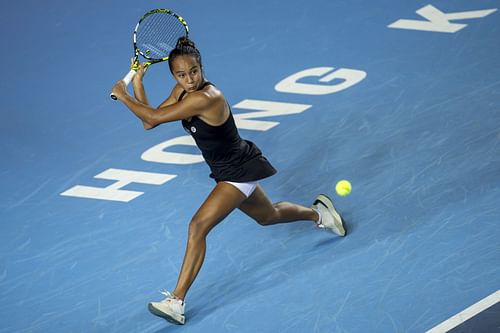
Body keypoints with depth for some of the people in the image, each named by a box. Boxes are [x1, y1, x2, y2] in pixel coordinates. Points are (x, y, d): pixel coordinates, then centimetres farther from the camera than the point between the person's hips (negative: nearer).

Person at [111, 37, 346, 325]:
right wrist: (137, 83, -12)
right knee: (267, 216, 32)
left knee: (198, 226, -21)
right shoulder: (183, 90, -4)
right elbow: (150, 122, -5)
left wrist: (123, 96, -18)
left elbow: (155, 116, -31)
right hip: (233, 171, 10)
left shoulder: (205, 98, -31)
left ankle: (176, 302, -20)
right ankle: (318, 212, 58)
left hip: (239, 171, -10)